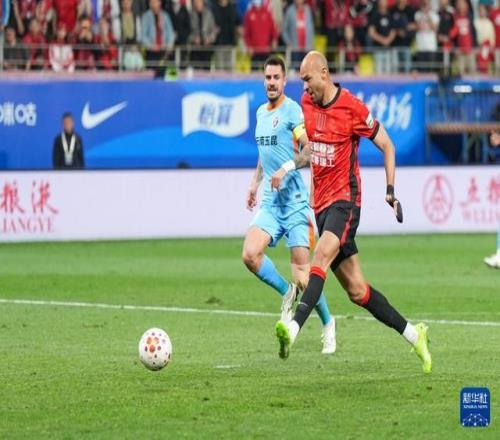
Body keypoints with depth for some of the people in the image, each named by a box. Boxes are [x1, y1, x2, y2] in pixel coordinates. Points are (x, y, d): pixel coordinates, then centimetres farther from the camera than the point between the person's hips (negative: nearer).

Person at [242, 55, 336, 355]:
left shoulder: (292, 111, -8)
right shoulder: (261, 112, 15)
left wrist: (287, 167, -31)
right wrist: (255, 184, 26)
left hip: (294, 201, -6)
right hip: (270, 203, 6)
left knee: (302, 272, -6)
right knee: (250, 254, -16)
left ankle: (328, 323, 16)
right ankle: (288, 294, 9)